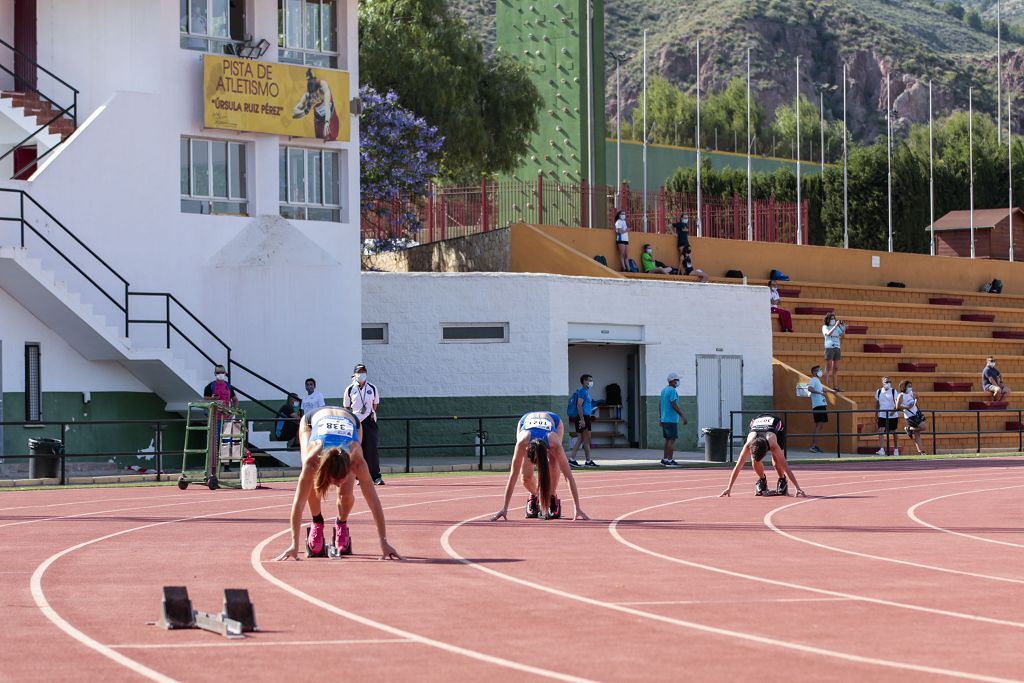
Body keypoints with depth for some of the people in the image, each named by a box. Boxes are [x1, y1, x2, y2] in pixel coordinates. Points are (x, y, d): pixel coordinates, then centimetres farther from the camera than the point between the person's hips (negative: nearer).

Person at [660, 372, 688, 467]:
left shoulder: (663, 391, 15)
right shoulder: (672, 391, -13)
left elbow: (661, 405, 19)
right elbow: (674, 405, -21)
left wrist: (661, 419, 25)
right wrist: (683, 416, -20)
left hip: (664, 419, 9)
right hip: (672, 420, -9)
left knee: (668, 440, 13)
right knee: (672, 440, -7)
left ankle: (664, 459, 12)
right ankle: (670, 460, -8)